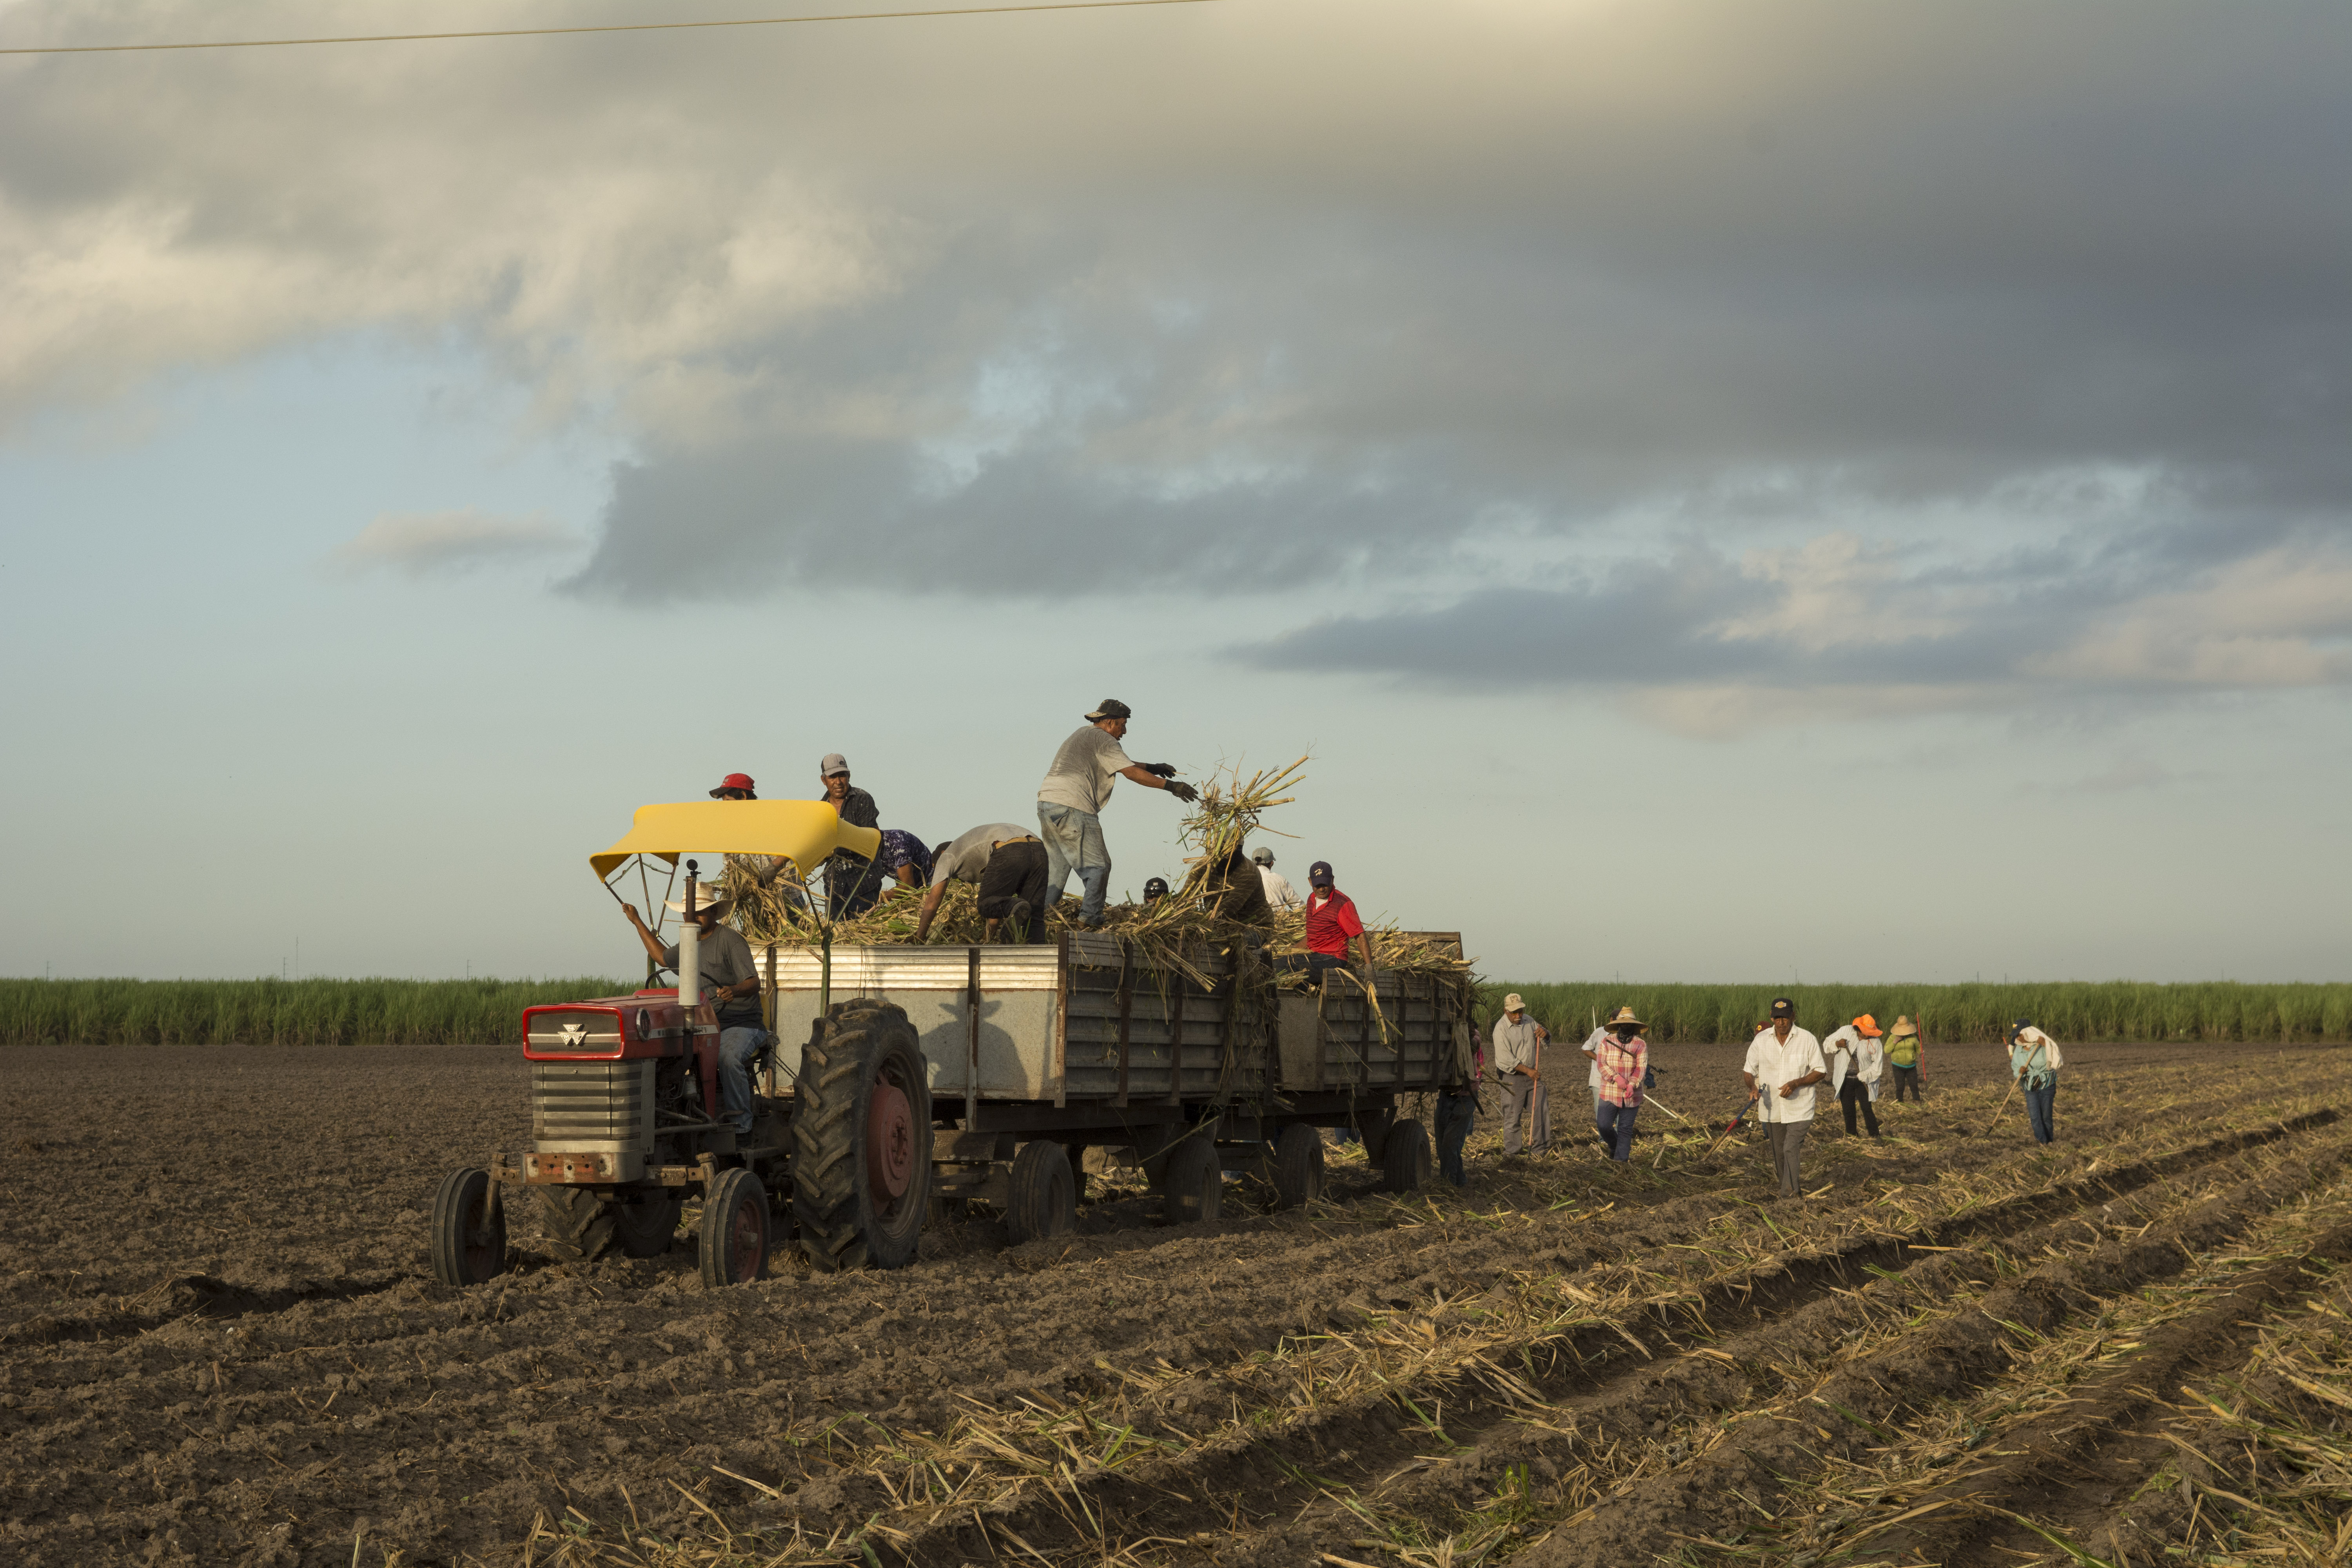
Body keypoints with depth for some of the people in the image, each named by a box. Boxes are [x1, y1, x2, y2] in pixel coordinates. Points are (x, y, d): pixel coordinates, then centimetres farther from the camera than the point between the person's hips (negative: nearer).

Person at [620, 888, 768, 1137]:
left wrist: (733, 990, -40)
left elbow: (754, 983, -18)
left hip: (740, 1024, -7)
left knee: (728, 1058, -39)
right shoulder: (690, 945, 17)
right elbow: (662, 957, 38)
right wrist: (637, 922, 38)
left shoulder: (730, 940, -9)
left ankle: (740, 1125, -30)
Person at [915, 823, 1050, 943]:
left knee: (986, 906, 8)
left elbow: (933, 901, 22)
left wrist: (919, 940, 28)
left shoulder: (947, 856, 27)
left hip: (1009, 853, -7)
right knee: (1034, 920, 9)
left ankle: (1015, 909, -25)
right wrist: (991, 939, 50)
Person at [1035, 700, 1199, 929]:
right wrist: (1171, 786, -7)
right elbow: (1131, 773, -9)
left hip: (1047, 803, 10)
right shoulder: (1102, 739, -3)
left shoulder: (1084, 734, 26)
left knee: (1056, 867, 14)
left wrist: (1150, 767, 29)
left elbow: (1119, 763, 35)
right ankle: (1089, 919, -13)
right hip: (1071, 807, -10)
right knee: (1098, 866, -4)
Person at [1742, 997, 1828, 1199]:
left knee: (1791, 1149, -16)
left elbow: (1821, 1071, -2)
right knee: (1779, 1153, 11)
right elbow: (1748, 1070, 7)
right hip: (1772, 1108, 3)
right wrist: (1753, 1086, -16)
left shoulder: (1807, 1039, -5)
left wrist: (1796, 1083, -18)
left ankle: (1789, 1193, -13)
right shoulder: (1761, 1040, 1)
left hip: (1799, 1108, -3)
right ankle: (1792, 1190, 27)